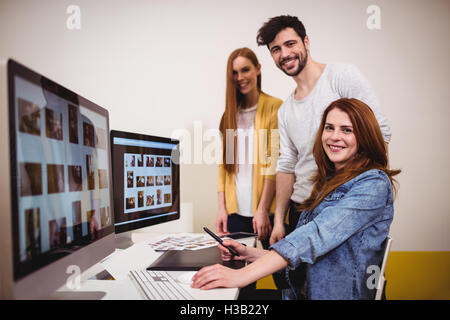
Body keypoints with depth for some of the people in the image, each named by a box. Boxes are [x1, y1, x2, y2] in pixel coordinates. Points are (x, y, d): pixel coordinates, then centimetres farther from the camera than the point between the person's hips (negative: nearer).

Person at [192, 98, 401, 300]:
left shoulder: (374, 184, -10)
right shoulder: (329, 183, 13)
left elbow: (319, 235, -24)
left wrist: (243, 275, -31)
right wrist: (250, 254, 0)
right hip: (301, 293, 7)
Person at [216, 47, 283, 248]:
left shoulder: (275, 107, -3)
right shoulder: (230, 114, 12)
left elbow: (274, 162, -9)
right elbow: (224, 163, 8)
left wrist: (263, 209, -13)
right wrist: (222, 208, 2)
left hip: (267, 210, -4)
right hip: (235, 210, 4)